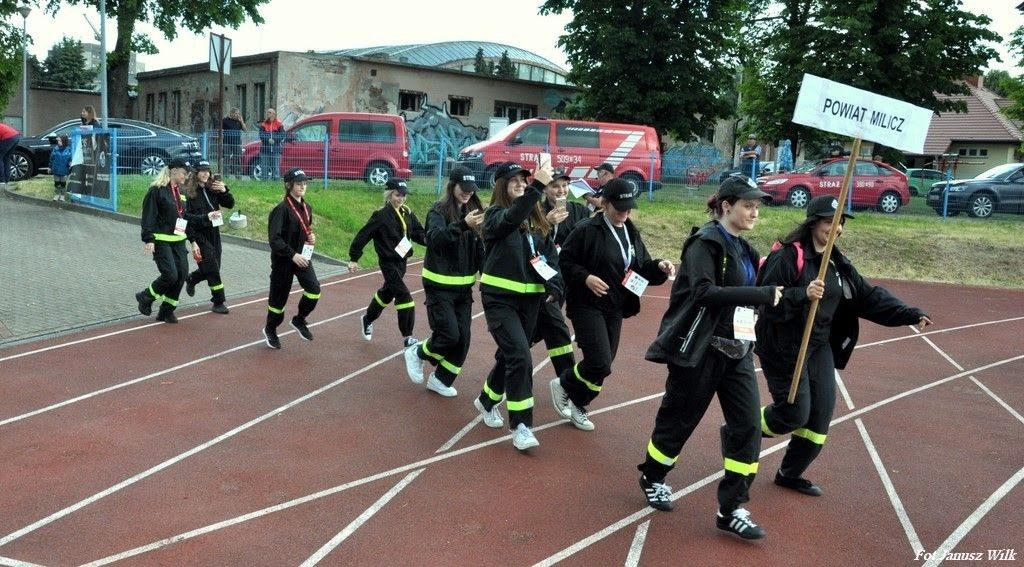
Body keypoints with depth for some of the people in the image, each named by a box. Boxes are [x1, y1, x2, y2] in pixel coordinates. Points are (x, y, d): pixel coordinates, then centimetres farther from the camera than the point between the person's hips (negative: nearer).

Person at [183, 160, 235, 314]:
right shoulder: (189, 192, -10)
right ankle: (218, 302, 2)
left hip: (214, 233, 6)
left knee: (211, 268, 14)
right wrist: (193, 241, -15)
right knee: (212, 268, -7)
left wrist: (224, 191, -16)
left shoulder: (213, 189, 3)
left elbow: (230, 204, 3)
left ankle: (191, 279, 44)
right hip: (200, 235, -5)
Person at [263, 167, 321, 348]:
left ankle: (299, 320, 17)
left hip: (302, 256, 6)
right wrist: (293, 255, -29)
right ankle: (270, 329, 31)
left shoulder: (307, 208, 5)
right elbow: (274, 238, -23)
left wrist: (311, 237, 0)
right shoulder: (282, 209, -18)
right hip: (283, 260, -6)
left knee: (314, 289, -9)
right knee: (279, 297, 6)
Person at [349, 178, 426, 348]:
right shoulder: (381, 215, -15)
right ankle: (407, 338, -4)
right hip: (389, 262, -7)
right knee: (404, 297, -12)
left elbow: (419, 234, 4)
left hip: (402, 261, 7)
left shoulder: (407, 213, 4)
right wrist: (353, 259, -12)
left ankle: (367, 319, 48)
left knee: (387, 292, 24)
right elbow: (363, 236, -13)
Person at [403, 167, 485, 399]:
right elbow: (435, 238, -30)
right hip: (440, 285, -6)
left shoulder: (472, 211, 5)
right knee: (449, 334, -10)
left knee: (463, 337, 5)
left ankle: (441, 380, 22)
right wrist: (462, 225, -43)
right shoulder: (438, 211, -12)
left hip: (464, 285, 6)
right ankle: (417, 352, 19)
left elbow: (479, 248, 8)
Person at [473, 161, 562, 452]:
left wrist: (554, 287, -11)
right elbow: (512, 219, -31)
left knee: (509, 354, 16)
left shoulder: (537, 220, 8)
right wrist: (538, 187, -38)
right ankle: (520, 425, -7)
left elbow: (551, 255, 5)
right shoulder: (496, 214, -8)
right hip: (499, 297, -5)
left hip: (529, 299, 6)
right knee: (519, 356, -16)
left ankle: (486, 401, 41)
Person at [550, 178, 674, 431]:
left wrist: (659, 267, -8)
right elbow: (564, 261, -10)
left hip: (615, 309, 7)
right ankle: (563, 384, 13)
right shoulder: (586, 230, -12)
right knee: (600, 363, -15)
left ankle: (577, 405, 31)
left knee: (603, 366, 11)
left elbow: (643, 267, 12)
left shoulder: (631, 233, 9)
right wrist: (585, 278, -24)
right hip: (588, 306, -7)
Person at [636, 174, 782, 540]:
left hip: (736, 351, 7)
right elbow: (704, 292, -25)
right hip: (699, 349, -7)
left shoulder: (743, 249, 13)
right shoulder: (705, 242, -12)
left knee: (748, 426, 0)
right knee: (679, 419, 8)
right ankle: (653, 477, 34)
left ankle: (731, 510, 9)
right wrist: (761, 295, -26)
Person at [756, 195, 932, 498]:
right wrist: (802, 295, -38)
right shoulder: (788, 256, -16)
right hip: (784, 348, -8)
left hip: (820, 347, 8)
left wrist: (909, 314, -1)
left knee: (821, 411, 7)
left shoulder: (838, 264, 9)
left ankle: (790, 474, 24)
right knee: (795, 413, -6)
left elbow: (869, 296, 8)